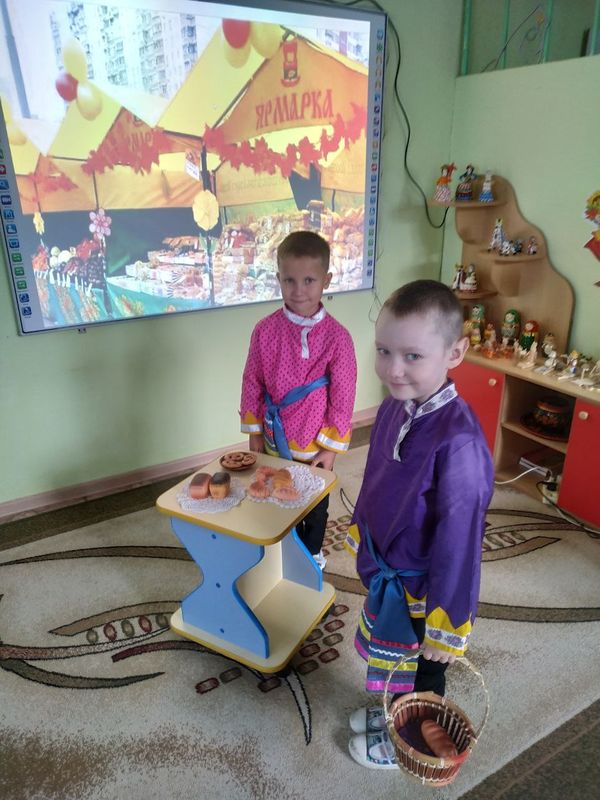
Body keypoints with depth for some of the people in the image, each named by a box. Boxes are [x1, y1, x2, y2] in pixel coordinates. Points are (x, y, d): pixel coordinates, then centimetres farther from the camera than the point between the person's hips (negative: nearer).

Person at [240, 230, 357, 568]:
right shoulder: (266, 329, -10)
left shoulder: (337, 336, -17)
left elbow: (342, 397, -12)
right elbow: (252, 383, -1)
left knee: (315, 503, 20)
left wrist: (332, 447, -9)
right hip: (275, 441, 2)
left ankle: (312, 553, 45)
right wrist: (254, 433, 2)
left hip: (315, 443, -2)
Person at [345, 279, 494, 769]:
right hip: (386, 572, 6)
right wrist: (360, 536, 17)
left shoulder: (458, 440, -34)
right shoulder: (394, 407, -11)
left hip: (421, 588, -6)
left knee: (421, 671, 24)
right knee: (395, 658, 32)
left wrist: (447, 627, -19)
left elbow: (460, 540, -27)